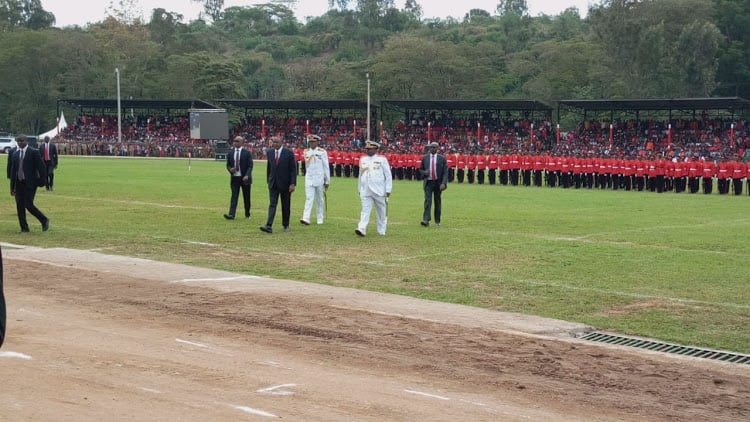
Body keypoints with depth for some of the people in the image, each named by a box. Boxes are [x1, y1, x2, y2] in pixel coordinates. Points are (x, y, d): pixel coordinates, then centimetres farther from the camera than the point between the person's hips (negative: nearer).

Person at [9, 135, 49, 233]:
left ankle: (44, 220, 8)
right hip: (18, 183, 6)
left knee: (28, 205, -11)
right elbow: (13, 171, 15)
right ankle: (24, 228, 12)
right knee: (20, 206, 3)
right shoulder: (15, 154, 11)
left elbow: (41, 166, -6)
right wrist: (12, 187, 13)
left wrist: (42, 180, -11)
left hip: (30, 183, -6)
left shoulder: (34, 152, -6)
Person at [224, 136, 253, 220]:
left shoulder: (247, 153, -3)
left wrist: (247, 175, -20)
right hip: (234, 178, 2)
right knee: (234, 196, -7)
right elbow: (228, 165, 13)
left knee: (246, 197, 7)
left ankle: (247, 214, 21)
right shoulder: (230, 153, 7)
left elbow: (250, 166, -6)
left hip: (244, 178, -2)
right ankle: (231, 214, -15)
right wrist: (230, 169, -10)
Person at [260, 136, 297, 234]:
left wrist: (292, 183, -14)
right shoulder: (269, 152, 4)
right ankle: (269, 226, -16)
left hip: (285, 184, -2)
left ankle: (286, 225, 23)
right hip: (273, 184, 2)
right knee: (272, 204, -7)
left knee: (286, 206, 8)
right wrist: (269, 181, 15)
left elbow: (293, 169, -8)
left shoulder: (289, 153, -8)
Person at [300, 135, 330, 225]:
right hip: (309, 179, 2)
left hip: (319, 179, -2)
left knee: (320, 200, 7)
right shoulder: (306, 152, 6)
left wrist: (327, 181, -1)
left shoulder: (322, 152, -3)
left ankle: (320, 219, 16)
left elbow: (326, 167, -1)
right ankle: (306, 219, -18)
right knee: (309, 198, -8)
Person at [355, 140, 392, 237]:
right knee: (365, 210, -7)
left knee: (381, 212, 6)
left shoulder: (382, 159, -3)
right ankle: (362, 229, -17)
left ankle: (381, 231, 15)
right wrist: (360, 189, 18)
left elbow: (388, 175, -3)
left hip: (379, 191, -3)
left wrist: (388, 189, -7)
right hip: (365, 192, 3)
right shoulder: (362, 159, 11)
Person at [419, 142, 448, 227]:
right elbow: (420, 169, 14)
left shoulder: (442, 158, 0)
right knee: (427, 201, -12)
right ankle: (426, 220, -19)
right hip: (428, 183, 0)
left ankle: (437, 221, 21)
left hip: (438, 183, 0)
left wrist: (443, 183, -15)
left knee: (438, 202, 9)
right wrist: (424, 172, -10)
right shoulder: (425, 158, 5)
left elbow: (445, 172, -3)